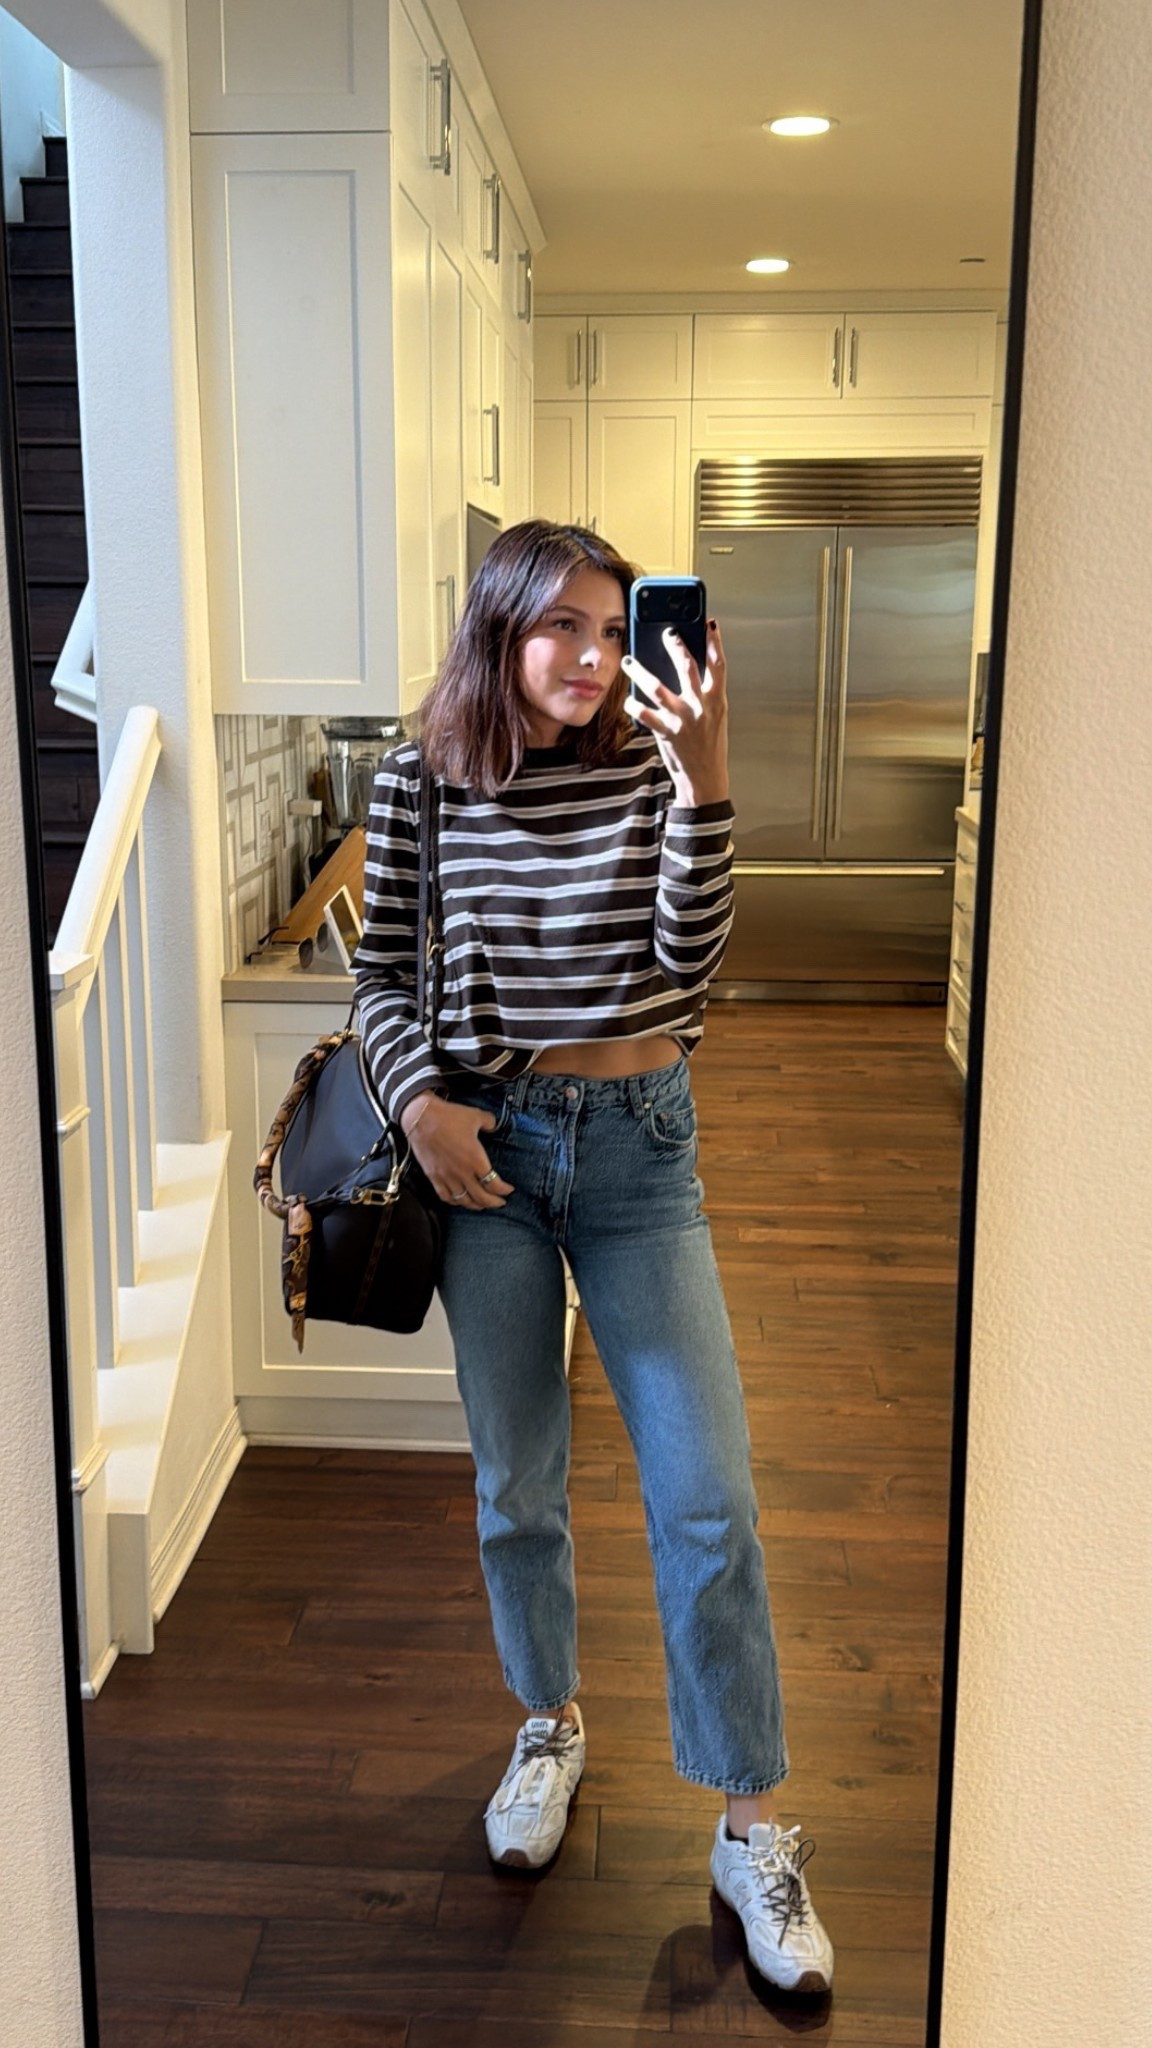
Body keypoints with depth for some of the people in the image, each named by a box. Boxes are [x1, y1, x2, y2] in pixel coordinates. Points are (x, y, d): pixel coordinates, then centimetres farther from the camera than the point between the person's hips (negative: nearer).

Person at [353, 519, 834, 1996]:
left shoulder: (649, 762, -4)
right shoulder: (421, 783, -2)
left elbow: (687, 958, -14)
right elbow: (379, 975, 5)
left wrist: (704, 783, -26)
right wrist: (419, 1099, -12)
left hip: (639, 1152, -1)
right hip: (487, 1150, 1)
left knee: (707, 1499, -2)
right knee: (516, 1487, 13)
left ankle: (751, 1832, 14)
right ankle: (549, 1728, 40)